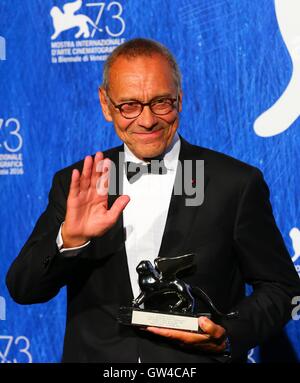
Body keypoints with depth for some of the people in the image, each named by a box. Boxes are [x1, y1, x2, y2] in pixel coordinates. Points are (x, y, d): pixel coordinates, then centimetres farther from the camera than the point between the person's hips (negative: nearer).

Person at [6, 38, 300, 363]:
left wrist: (227, 337, -10)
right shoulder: (75, 185, 7)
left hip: (197, 361, -2)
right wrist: (69, 239, -16)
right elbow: (22, 290, 1)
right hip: (95, 357, 2)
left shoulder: (237, 183, 0)